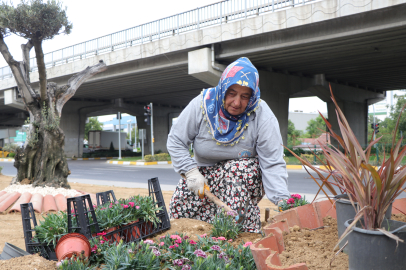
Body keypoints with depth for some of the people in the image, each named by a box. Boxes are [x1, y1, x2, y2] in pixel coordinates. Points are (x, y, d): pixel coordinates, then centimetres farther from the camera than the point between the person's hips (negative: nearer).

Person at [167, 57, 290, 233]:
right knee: (178, 212, -17)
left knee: (240, 168, -36)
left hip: (245, 177, -1)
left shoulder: (262, 115, -21)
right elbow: (175, 141, -8)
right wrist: (190, 172, -21)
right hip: (205, 173, 2)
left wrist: (282, 201, -36)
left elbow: (273, 163, -24)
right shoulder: (202, 104, -17)